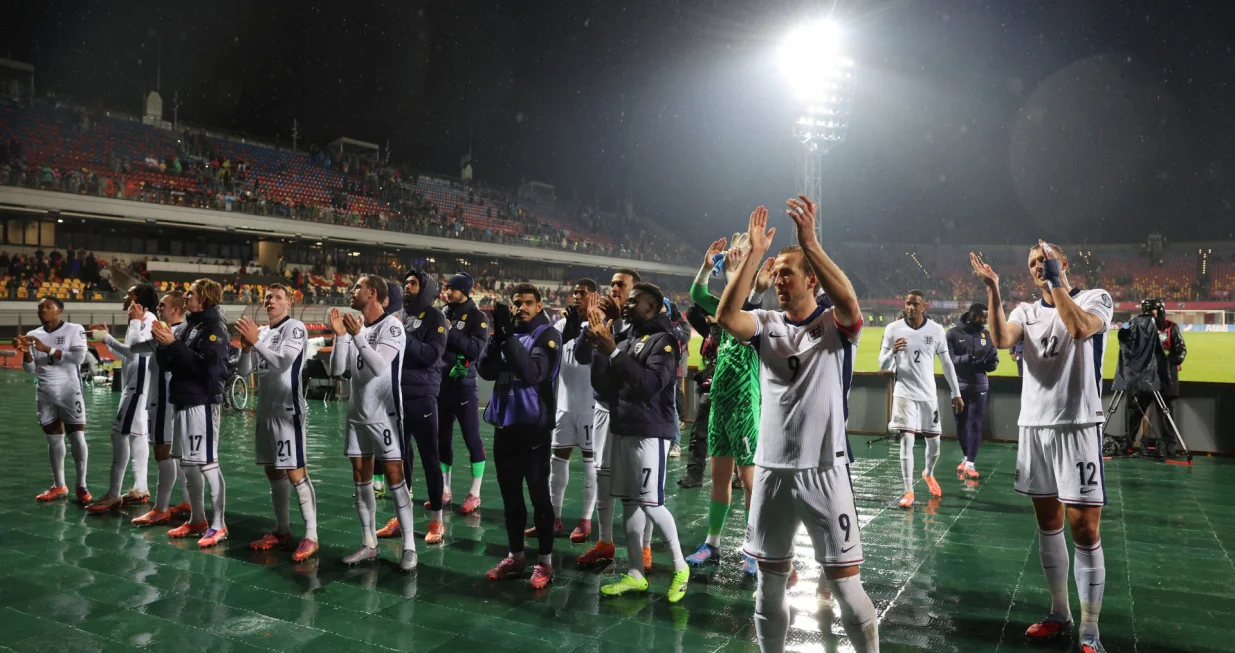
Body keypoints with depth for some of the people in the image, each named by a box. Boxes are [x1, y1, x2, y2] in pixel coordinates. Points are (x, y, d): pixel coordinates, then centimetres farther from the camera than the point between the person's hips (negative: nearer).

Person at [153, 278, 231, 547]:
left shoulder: (214, 326, -10)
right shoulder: (188, 325, 14)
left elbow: (208, 366, -23)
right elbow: (168, 364, 14)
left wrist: (173, 344, -20)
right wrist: (163, 344, -4)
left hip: (202, 402, -9)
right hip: (183, 401, 9)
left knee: (207, 464, -6)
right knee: (188, 464, 13)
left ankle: (219, 525, 0)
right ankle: (197, 520, 24)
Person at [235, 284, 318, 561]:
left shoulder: (295, 327, -6)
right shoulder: (260, 331, 15)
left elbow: (283, 361, -20)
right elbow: (244, 371, 10)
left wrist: (256, 341, -19)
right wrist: (246, 348, -7)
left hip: (288, 409, -8)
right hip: (265, 410, 8)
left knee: (296, 472, -10)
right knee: (273, 471, 13)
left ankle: (311, 536, -8)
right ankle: (282, 531, 24)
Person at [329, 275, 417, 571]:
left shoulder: (392, 326, -11)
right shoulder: (354, 325, 8)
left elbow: (379, 366, -23)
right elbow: (336, 370, 2)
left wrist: (357, 335, -28)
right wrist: (340, 335, -10)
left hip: (385, 414, -7)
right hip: (357, 414, 7)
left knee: (394, 476, -6)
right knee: (361, 477, 10)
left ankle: (409, 546, -1)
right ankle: (369, 544, 20)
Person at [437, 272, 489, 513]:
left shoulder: (477, 317, -5)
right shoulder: (443, 314, 11)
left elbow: (476, 349, -18)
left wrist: (451, 332, -17)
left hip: (463, 386, -6)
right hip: (440, 385, 6)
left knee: (472, 439, 0)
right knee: (442, 438, 12)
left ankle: (474, 494, 8)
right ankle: (444, 491, 23)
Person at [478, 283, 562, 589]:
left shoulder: (547, 335, -6)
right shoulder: (507, 333, 11)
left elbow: (532, 373, -22)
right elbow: (486, 371, -1)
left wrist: (509, 336, -22)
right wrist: (498, 335, -12)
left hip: (533, 426, -6)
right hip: (504, 423, 6)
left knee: (538, 494, 1)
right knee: (510, 495, 13)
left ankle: (544, 561, 11)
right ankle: (515, 556, 25)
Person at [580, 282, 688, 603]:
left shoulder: (663, 340, -8)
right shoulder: (627, 338, 13)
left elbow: (653, 383, -23)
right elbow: (603, 386, 10)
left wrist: (614, 353, -24)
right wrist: (600, 349, -4)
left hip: (650, 432, -7)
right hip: (622, 430, 8)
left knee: (650, 502, -8)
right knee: (629, 501, 8)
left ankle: (680, 567, 11)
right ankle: (635, 574, 16)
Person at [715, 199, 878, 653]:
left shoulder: (835, 326, -3)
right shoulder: (768, 326, 6)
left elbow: (849, 302, -26)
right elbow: (725, 316, -13)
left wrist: (809, 242, -30)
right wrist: (753, 253, -17)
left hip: (824, 471, -4)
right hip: (771, 470, 4)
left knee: (845, 584, 1)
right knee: (769, 584, 13)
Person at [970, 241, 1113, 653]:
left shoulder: (1095, 298, -1)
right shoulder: (1026, 311, 11)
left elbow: (1080, 330, -23)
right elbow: (1001, 340, -9)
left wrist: (1056, 282, -20)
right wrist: (993, 290, -16)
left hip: (1077, 427, -5)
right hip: (1033, 427, 5)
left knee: (1084, 529, -5)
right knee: (1048, 524, 12)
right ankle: (1059, 614, 26)